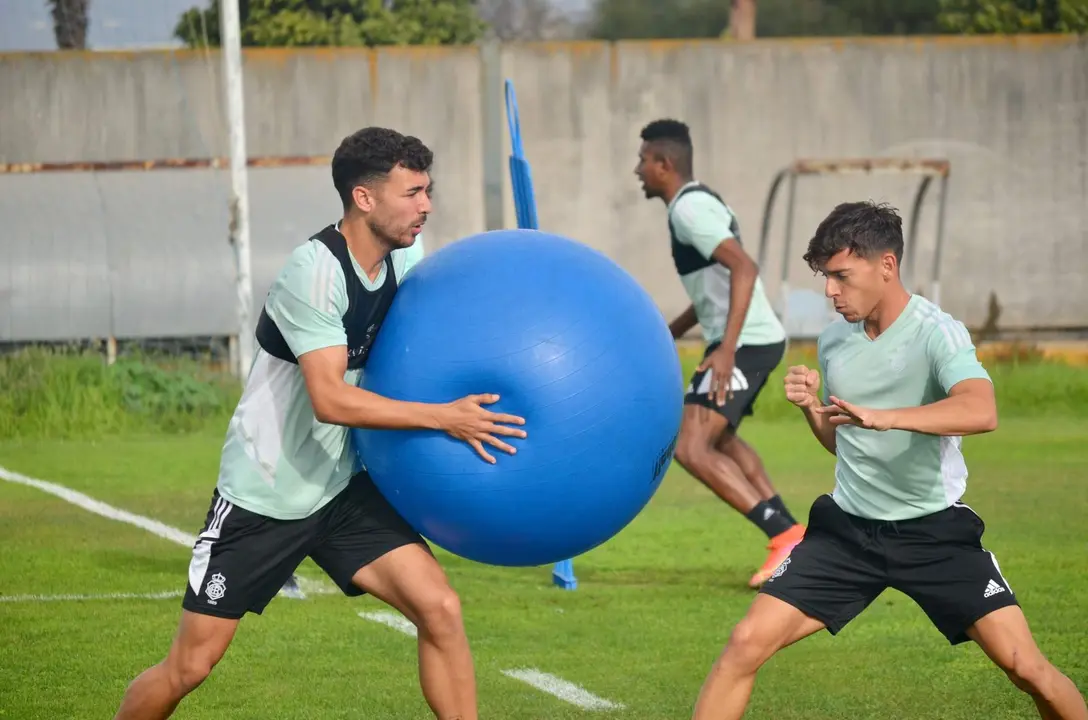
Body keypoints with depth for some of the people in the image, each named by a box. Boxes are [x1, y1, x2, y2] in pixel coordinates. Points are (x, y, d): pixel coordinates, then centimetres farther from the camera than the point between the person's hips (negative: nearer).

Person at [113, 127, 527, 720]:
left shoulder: (405, 262, -2)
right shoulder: (314, 271, -24)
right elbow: (330, 399, -31)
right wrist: (444, 417, -32)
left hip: (343, 490, 6)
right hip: (262, 496, -6)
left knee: (439, 609, -13)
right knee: (189, 666, 1)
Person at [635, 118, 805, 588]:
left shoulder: (689, 208, -15)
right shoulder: (698, 202, 17)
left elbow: (743, 268, -27)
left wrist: (727, 349, -32)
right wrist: (668, 333, 31)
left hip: (745, 342, -11)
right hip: (757, 339, 11)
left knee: (691, 449, -18)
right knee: (721, 440, 29)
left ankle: (784, 536, -22)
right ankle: (791, 538, 28)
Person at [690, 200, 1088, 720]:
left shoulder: (936, 333, -15)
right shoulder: (833, 342, 3)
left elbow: (980, 411, -35)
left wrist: (881, 416, -45)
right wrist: (812, 408, -3)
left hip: (933, 529, -4)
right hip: (847, 527, 4)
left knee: (1026, 667, -11)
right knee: (747, 643, -8)